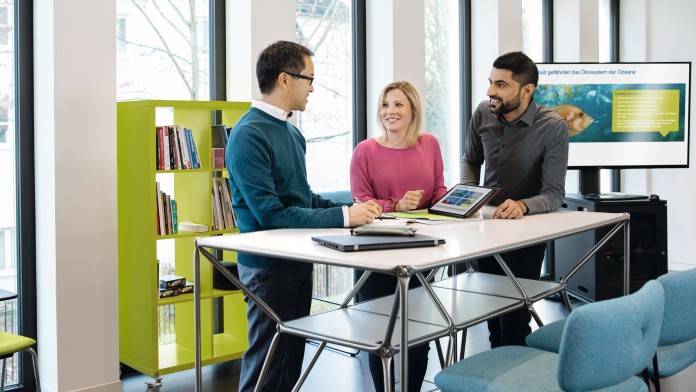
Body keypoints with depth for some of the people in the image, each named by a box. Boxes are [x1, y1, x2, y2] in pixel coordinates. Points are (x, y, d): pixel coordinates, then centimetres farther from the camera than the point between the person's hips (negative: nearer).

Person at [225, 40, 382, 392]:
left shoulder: (291, 132, 9)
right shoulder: (249, 135, -19)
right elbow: (270, 213, -25)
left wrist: (349, 207, 1)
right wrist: (343, 217, -23)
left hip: (298, 257, 9)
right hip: (269, 264, -9)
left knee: (293, 354, 18)